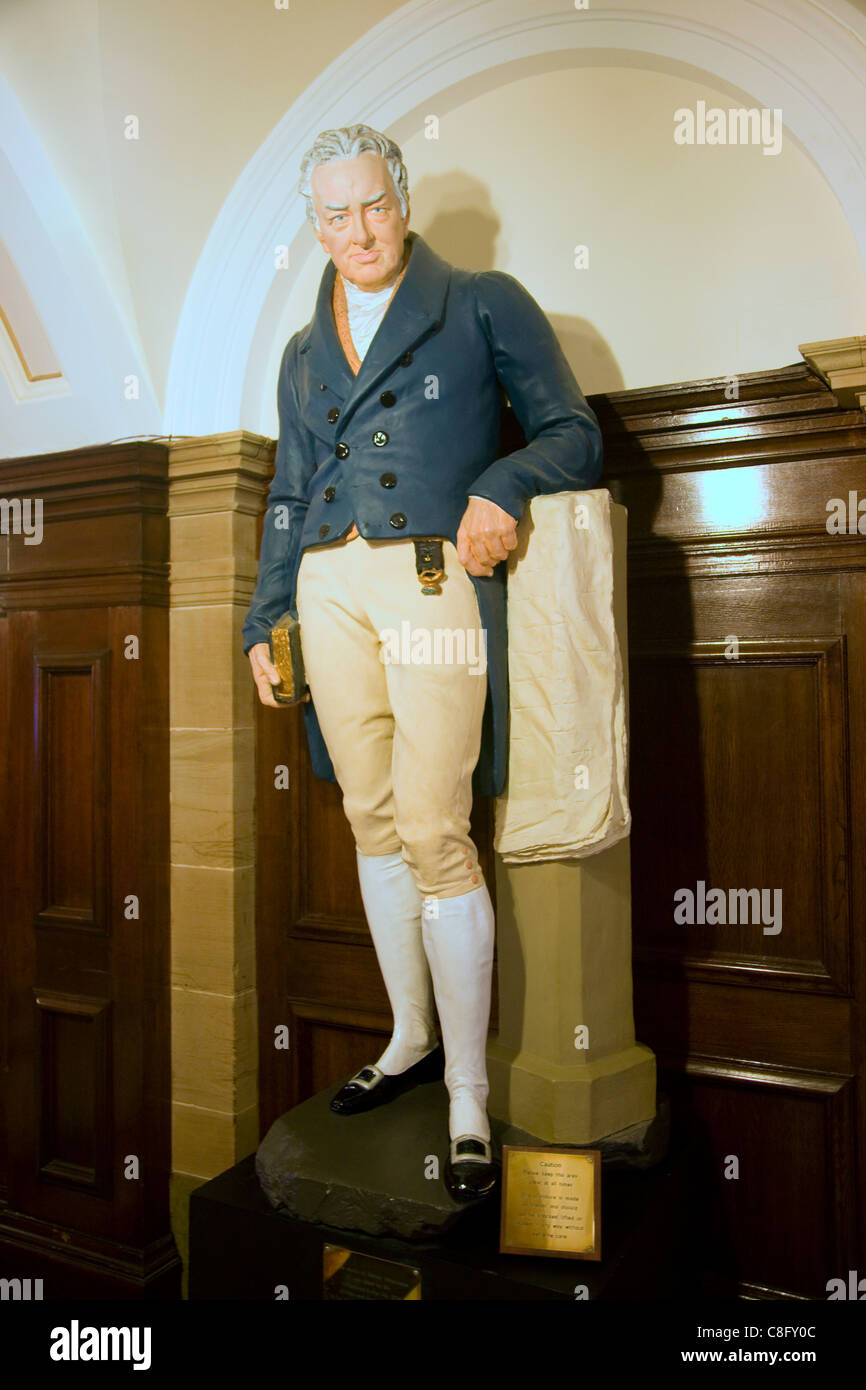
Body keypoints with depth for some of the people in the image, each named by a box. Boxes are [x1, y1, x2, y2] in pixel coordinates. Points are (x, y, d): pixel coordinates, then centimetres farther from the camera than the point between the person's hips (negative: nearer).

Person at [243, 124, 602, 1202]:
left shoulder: (484, 305, 7)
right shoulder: (303, 353, 21)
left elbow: (575, 433, 4)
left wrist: (501, 482, -16)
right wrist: (263, 621, 15)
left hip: (436, 581, -5)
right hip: (330, 591, 5)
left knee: (433, 830, -10)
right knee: (373, 822, 8)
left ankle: (468, 1093, 3)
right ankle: (411, 1039, 24)